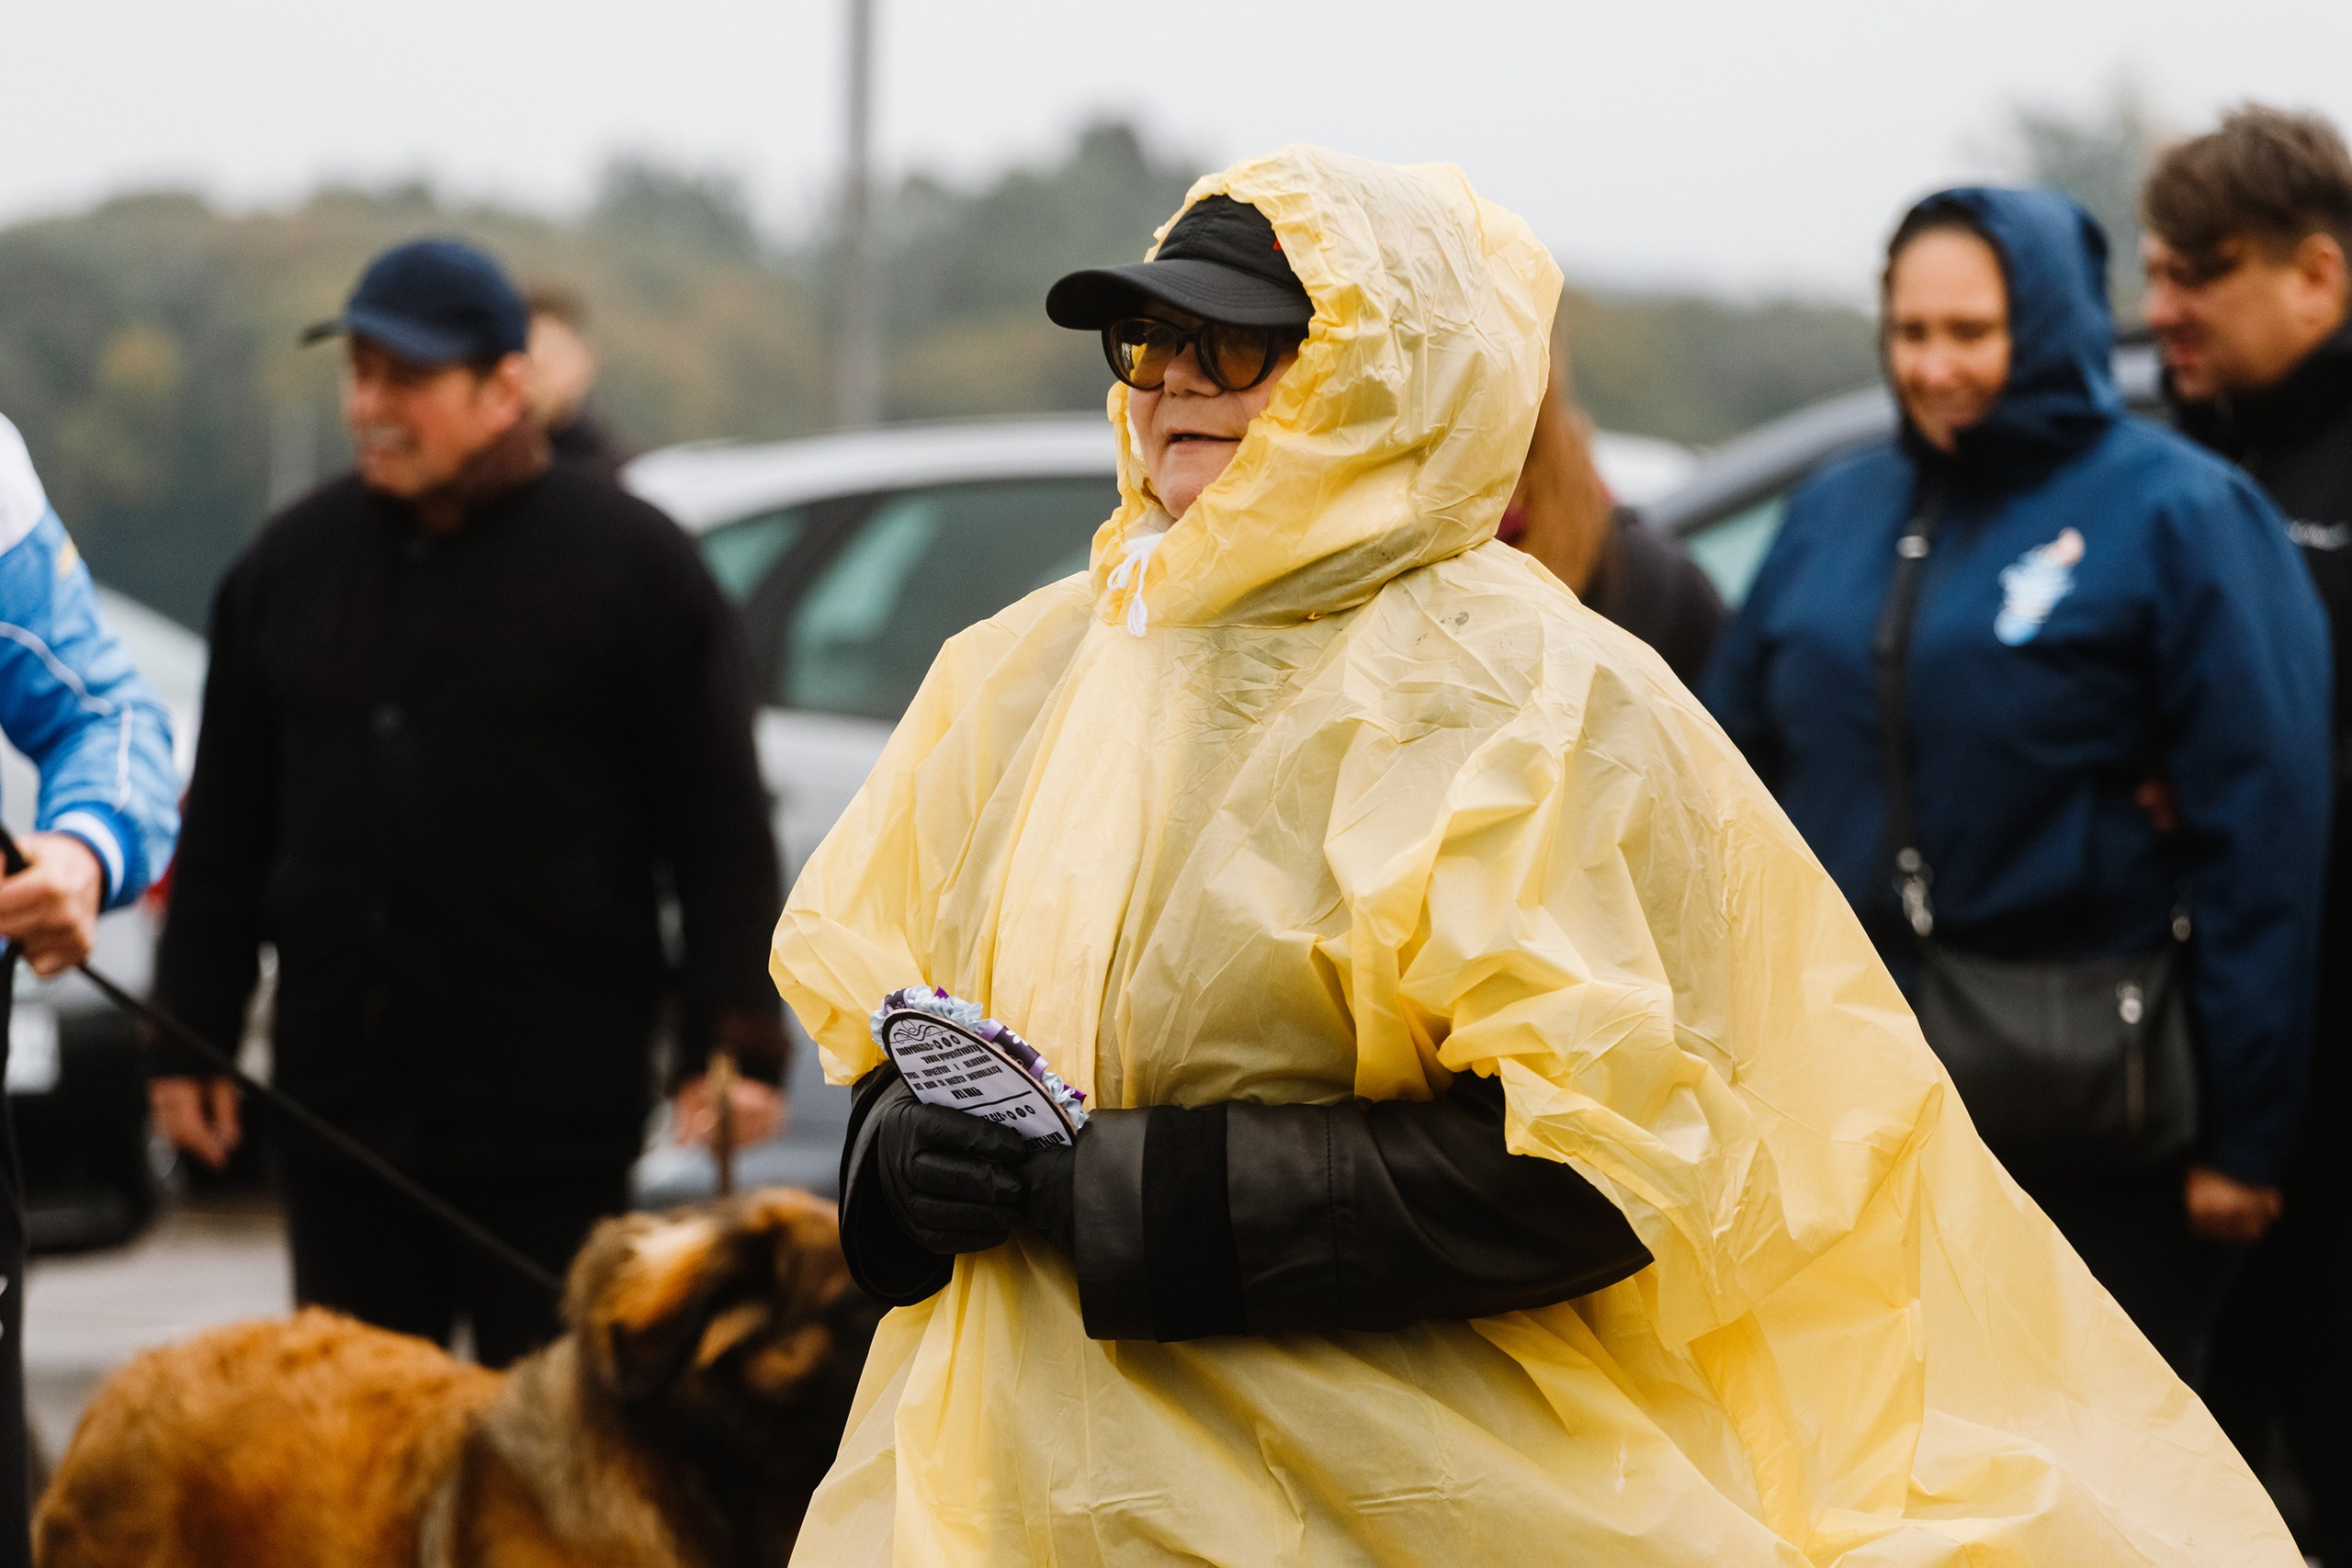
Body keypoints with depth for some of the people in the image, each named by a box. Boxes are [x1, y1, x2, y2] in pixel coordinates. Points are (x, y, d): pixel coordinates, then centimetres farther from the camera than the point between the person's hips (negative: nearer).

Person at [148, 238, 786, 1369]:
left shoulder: (631, 564, -2)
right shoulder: (291, 564, 11)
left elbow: (720, 829, -4)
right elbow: (225, 829, 15)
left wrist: (734, 1039, -11)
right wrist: (191, 1036, 10)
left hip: (551, 1119, -4)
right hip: (339, 1101, 5)